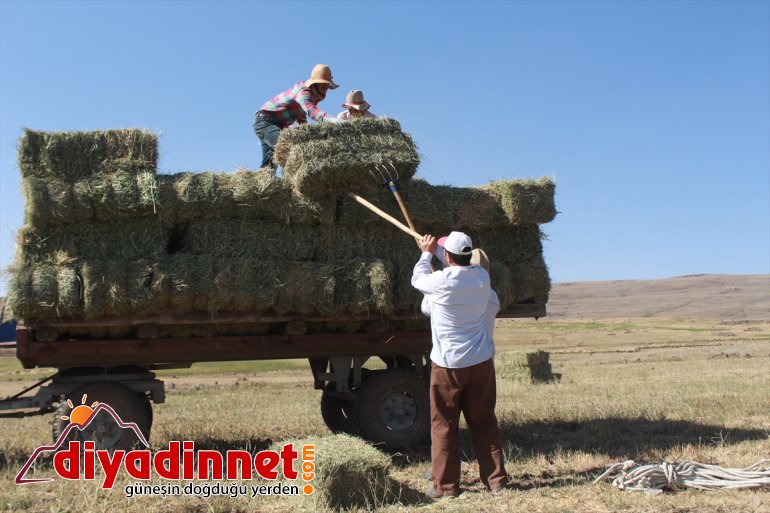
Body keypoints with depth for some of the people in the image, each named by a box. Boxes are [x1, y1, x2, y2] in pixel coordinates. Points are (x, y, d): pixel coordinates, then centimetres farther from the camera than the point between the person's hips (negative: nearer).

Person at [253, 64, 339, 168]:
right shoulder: (303, 91, -23)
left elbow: (301, 119, 18)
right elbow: (312, 111, -43)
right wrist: (334, 121, -57)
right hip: (264, 121, -10)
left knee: (268, 164, 13)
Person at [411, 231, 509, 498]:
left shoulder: (441, 282, -15)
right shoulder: (482, 276, -2)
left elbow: (417, 279, 5)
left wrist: (427, 252, 20)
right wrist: (436, 249, 27)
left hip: (448, 364, -4)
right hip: (481, 363, 5)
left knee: (443, 425, 7)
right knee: (484, 422, 13)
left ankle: (446, 485, 12)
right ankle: (497, 479, 16)